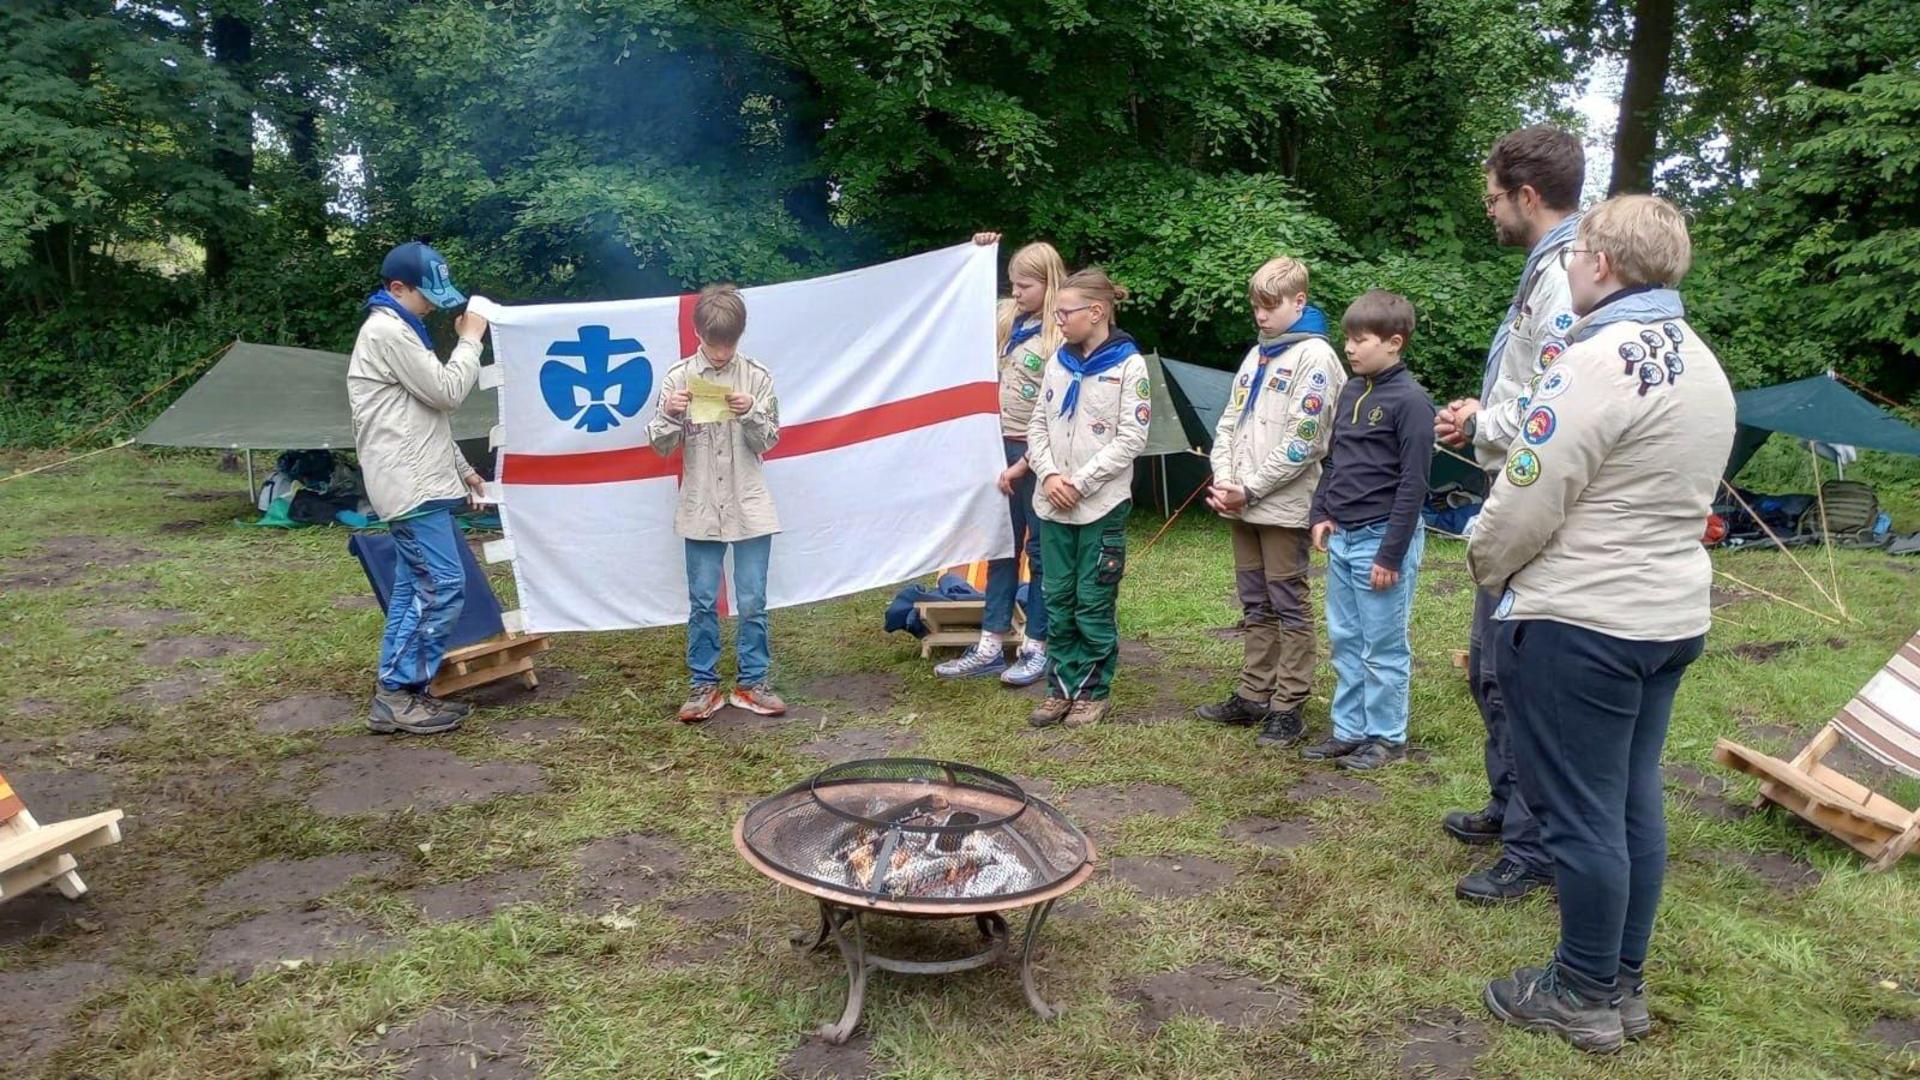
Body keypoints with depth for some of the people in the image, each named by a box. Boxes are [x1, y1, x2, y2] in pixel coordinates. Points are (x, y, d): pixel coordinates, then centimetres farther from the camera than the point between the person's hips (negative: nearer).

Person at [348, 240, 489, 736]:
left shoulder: (398, 331, 21)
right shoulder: (388, 331, -13)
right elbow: (446, 393, -15)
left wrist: (460, 467, 23)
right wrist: (470, 340, -4)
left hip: (418, 483, 11)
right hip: (411, 487, -11)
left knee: (413, 589, 10)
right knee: (442, 587, -10)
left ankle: (395, 696, 14)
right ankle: (401, 692, -4)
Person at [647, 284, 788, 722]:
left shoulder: (758, 377, -1)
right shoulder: (679, 376, -1)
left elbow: (768, 441, 1)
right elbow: (661, 445, 1)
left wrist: (751, 414, -18)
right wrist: (670, 414, -19)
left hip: (750, 508, 0)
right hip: (701, 509, 0)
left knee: (752, 602, 6)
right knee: (702, 603, 7)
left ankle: (752, 682, 18)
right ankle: (704, 685, 18)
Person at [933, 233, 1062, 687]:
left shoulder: (1060, 337, -14)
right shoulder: (1010, 318, 7)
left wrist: (1024, 464, -17)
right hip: (1004, 443, 7)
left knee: (1040, 549, 5)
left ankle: (1037, 648, 16)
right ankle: (990, 646, 19)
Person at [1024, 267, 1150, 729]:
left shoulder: (1128, 364, -6)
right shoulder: (1059, 362, 10)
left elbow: (1131, 438, -11)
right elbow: (1038, 425, 11)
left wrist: (1080, 482, -13)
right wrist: (1048, 474, -6)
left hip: (1102, 506, -5)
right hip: (1053, 504, 5)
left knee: (1094, 603, 1)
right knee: (1058, 600, 9)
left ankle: (1093, 691, 15)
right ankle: (1062, 686, 20)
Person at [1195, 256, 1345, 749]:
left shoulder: (1314, 357, -8)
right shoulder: (1256, 355, 16)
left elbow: (1302, 441, -15)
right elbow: (1229, 422, 15)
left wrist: (1250, 489, -13)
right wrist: (1223, 480, -1)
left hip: (1284, 505, -8)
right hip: (1244, 504, 8)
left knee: (1289, 605, -1)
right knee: (1255, 605, 13)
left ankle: (1287, 706, 5)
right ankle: (1253, 695, 22)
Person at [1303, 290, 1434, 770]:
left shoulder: (1410, 400, -13)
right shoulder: (1349, 392, 10)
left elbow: (1413, 484, -15)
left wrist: (1391, 554, -16)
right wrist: (1321, 514, 7)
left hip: (1380, 538, -8)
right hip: (1341, 538, 8)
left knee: (1383, 647, 3)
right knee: (1344, 642, 14)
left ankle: (1387, 737, 16)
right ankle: (1349, 730, 25)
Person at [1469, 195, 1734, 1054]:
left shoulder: (1596, 362, -19)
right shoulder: (1702, 364, 11)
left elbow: (1525, 506, -19)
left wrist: (1485, 565, 1)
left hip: (1579, 623, -9)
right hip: (1672, 615, 9)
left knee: (1579, 810, 2)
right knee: (1633, 799, 16)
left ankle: (1586, 997, 16)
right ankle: (1625, 982, 28)